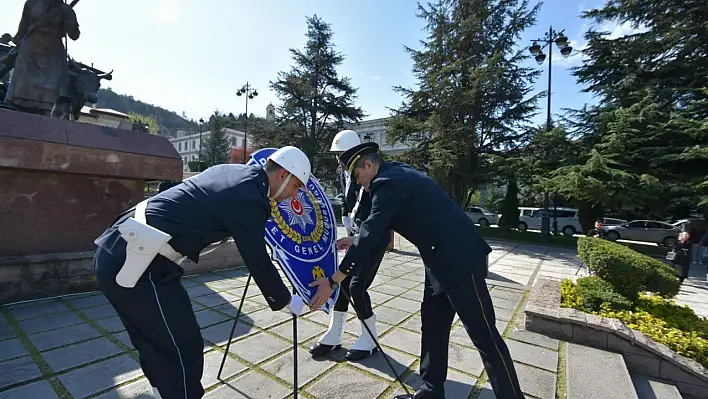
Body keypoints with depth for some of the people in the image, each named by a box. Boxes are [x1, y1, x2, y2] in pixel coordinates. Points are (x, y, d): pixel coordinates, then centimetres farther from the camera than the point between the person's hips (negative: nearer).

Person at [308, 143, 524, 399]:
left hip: (460, 259, -10)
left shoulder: (388, 184, -16)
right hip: (443, 260, 10)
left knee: (484, 335, 1)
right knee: (433, 324, 16)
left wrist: (333, 280, -16)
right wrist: (356, 240, 28)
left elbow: (370, 235, -20)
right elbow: (377, 226, 25)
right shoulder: (397, 174, 14)